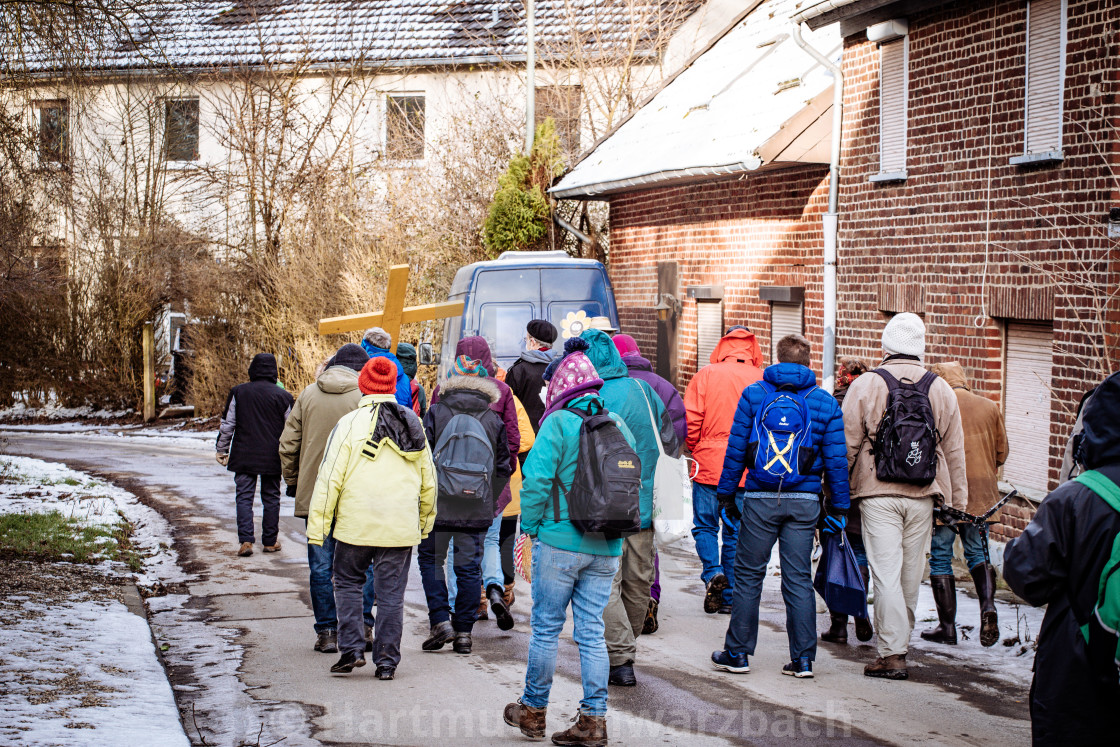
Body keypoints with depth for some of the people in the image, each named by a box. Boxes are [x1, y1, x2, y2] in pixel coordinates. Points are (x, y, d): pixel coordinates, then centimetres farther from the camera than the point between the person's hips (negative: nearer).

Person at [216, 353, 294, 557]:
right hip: (272, 458, 0)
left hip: (244, 456, 0)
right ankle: (270, 541, 16)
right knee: (271, 498, 10)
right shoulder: (283, 396, -2)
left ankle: (245, 540, -9)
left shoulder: (238, 392, 0)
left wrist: (222, 450, 14)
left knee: (244, 497, 3)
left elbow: (227, 424, 3)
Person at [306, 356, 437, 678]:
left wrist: (317, 526, -5)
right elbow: (428, 481, 15)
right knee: (391, 593, 7)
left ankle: (352, 648, 4)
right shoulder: (413, 424, 7)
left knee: (348, 582, 14)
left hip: (356, 524, -3)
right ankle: (387, 662, 8)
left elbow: (330, 479, -9)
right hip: (401, 529, 3)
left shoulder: (350, 423, -7)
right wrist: (425, 521, 25)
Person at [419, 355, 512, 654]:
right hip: (477, 511, 2)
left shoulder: (436, 413, -5)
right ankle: (464, 632, 11)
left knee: (431, 560, 13)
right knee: (469, 568, 9)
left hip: (437, 506, -2)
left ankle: (441, 621, 1)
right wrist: (491, 501, 19)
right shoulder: (494, 421, 3)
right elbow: (503, 468, 7)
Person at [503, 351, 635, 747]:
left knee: (546, 628, 7)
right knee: (592, 632, 8)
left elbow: (537, 478, -15)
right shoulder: (619, 427, 9)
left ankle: (533, 710, 18)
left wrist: (530, 526, -3)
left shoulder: (559, 423, -9)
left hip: (559, 542, -5)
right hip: (606, 549, 5)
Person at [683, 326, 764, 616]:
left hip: (708, 464, -1)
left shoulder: (706, 375, -5)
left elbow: (690, 419, -7)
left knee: (705, 526, 12)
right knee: (736, 532, 10)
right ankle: (729, 596, 13)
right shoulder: (763, 380, -3)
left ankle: (713, 573, -10)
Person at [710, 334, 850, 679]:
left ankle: (737, 653, 12)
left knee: (748, 575, 8)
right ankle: (803, 659, 6)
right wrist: (838, 507, 9)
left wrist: (726, 494, 7)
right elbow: (836, 459, 3)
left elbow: (736, 449, 0)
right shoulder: (825, 402, 4)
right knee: (799, 579, 6)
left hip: (760, 499, -1)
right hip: (804, 501, 1)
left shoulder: (753, 394, 2)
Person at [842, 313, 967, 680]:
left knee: (886, 574, -3)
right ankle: (899, 642, 27)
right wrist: (958, 503, 16)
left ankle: (892, 654, -6)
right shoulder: (941, 389, 5)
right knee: (911, 573, 13)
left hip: (878, 494, -3)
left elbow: (847, 444, -4)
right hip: (922, 497, 3)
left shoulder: (865, 385, -5)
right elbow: (954, 452, 9)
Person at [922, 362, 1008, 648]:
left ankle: (947, 627, 6)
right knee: (977, 553, 17)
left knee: (941, 557, 6)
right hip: (982, 494, 4)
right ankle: (988, 605, -8)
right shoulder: (990, 407, 5)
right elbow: (1002, 453, 12)